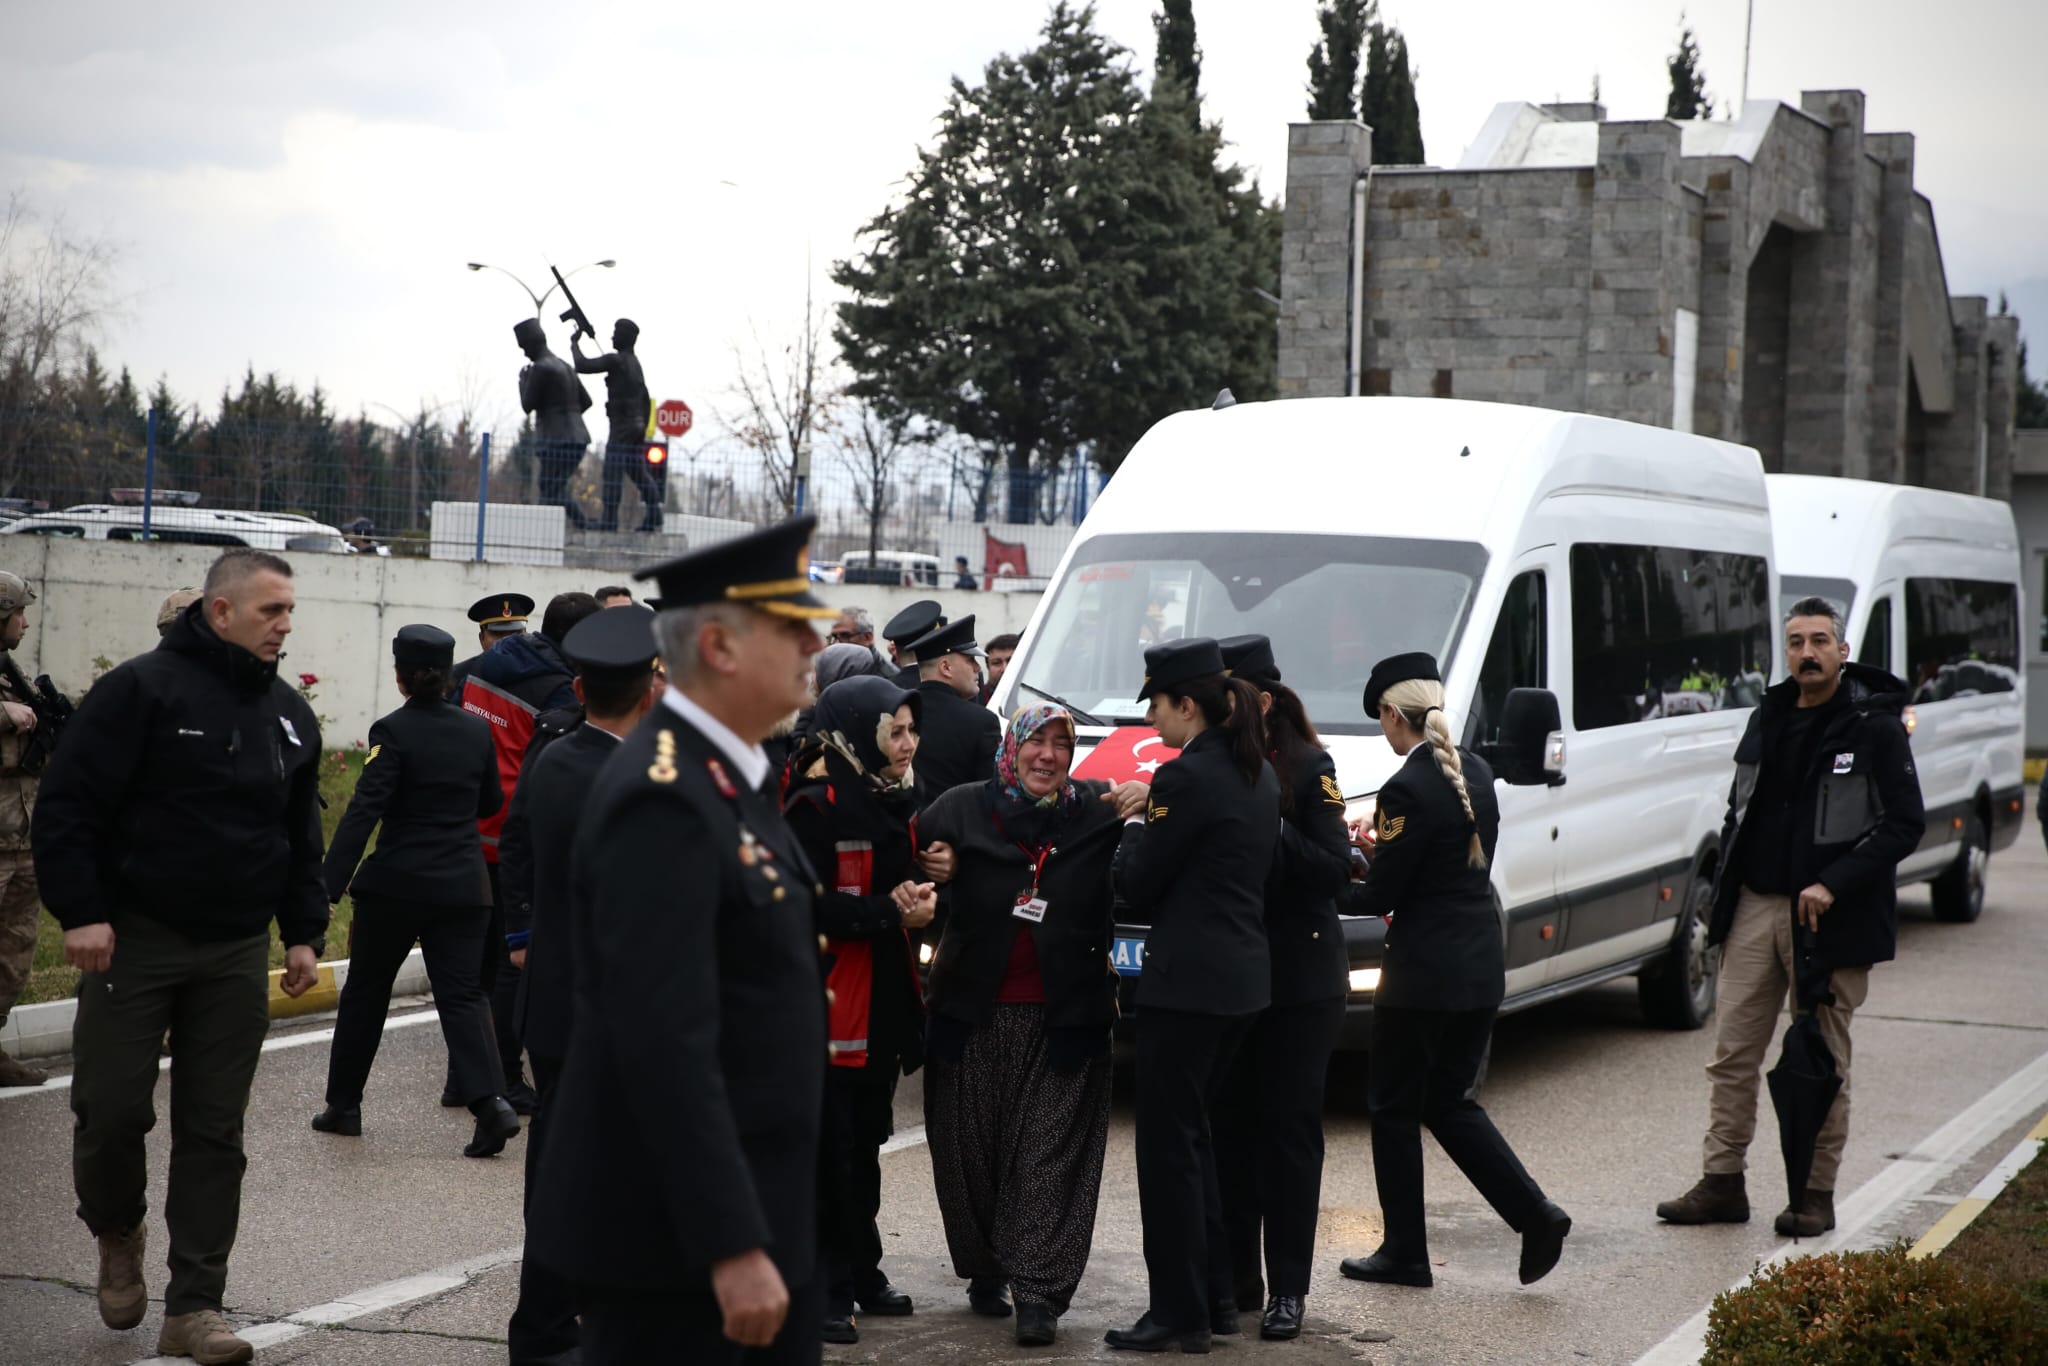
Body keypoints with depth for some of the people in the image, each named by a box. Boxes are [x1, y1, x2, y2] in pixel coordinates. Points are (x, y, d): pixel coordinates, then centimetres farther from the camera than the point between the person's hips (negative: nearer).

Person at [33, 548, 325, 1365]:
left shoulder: (289, 714, 10)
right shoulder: (143, 689, -10)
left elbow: (302, 836, 19)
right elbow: (68, 803, -12)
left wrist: (303, 932, 13)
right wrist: (81, 911, -17)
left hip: (237, 953, 5)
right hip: (135, 938, -5)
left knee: (214, 1130, 4)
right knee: (112, 1109, -2)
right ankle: (116, 1233, 29)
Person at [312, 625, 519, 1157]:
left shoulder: (393, 732, -10)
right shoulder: (477, 731, 4)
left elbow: (364, 811, -18)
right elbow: (491, 803, 17)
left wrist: (329, 887, -21)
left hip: (395, 885, -3)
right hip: (464, 887, 3)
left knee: (365, 991, 13)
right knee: (461, 993, 2)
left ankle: (343, 1105, 22)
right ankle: (490, 1100, -18)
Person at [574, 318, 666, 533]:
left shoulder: (616, 361, -10)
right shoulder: (635, 364, 20)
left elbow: (582, 365, -15)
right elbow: (645, 401, 24)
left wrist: (574, 343, 0)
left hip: (622, 427, -9)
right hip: (636, 427, 9)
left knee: (613, 475, -13)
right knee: (640, 474, 12)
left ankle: (609, 522, -19)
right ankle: (653, 517, 9)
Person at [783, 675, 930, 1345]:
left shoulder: (892, 800, 13)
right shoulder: (814, 806, -13)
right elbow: (808, 904, -19)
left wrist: (921, 898, -2)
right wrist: (891, 913, -19)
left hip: (883, 1000, 8)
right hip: (827, 1001, -8)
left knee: (865, 1143, 15)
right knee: (828, 1151, -4)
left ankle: (860, 1271, 25)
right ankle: (823, 1287, 2)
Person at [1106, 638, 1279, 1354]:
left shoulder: (1186, 777, -16)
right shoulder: (1258, 773, 11)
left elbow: (1137, 884, -10)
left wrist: (1134, 822, 7)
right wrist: (1155, 814, 12)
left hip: (1186, 982, -9)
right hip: (1244, 977, 9)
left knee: (1168, 1144, -2)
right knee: (1191, 1134, 18)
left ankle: (1179, 1311, 2)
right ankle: (1215, 1295, 22)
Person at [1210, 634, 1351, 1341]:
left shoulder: (1308, 769, -7)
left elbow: (1335, 871, -14)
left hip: (1299, 977, -4)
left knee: (1289, 1129, 0)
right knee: (1229, 1125, 7)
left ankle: (1288, 1289, 5)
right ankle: (1236, 1276, 16)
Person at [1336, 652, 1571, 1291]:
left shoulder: (1407, 790, -17)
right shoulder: (1476, 774, 7)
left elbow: (1381, 896, -14)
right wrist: (1383, 851, 14)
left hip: (1422, 974, -8)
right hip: (1480, 969, 8)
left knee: (1395, 1108, 7)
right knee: (1451, 1103, 17)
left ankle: (1404, 1252, 13)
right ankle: (1535, 1215, 4)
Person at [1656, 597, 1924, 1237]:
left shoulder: (1874, 727, -7)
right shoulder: (1768, 720, 11)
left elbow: (1905, 823, -10)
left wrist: (1833, 885, -18)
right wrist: (1723, 894, 10)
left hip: (1830, 918, -5)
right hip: (1755, 909, 5)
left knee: (1823, 1060, 3)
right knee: (1732, 1052, 5)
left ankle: (1816, 1194, 11)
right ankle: (1721, 1182, 12)